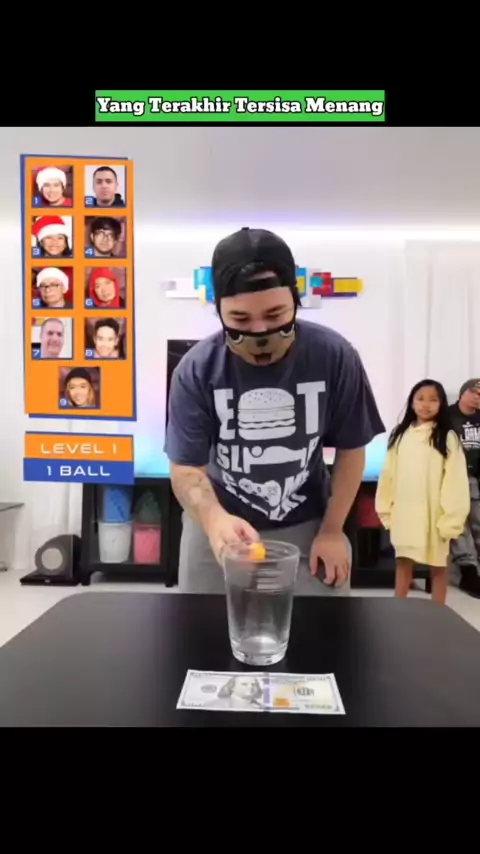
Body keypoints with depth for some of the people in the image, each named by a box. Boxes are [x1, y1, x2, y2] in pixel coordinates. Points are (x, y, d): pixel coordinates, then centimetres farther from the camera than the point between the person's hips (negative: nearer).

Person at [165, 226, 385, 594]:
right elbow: (186, 467, -19)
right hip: (219, 525, 0)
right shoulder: (197, 369, -19)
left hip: (306, 526, 1)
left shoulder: (335, 356, -17)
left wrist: (332, 530, -5)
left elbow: (351, 449, -4)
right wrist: (214, 518, -39)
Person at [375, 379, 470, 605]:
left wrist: (451, 518, -15)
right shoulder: (401, 435, 6)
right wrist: (386, 509, 4)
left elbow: (455, 479, -11)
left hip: (434, 514, -4)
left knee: (438, 566, 11)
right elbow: (388, 474, 6)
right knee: (403, 562, 15)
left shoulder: (447, 437, -8)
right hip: (404, 513, 4)